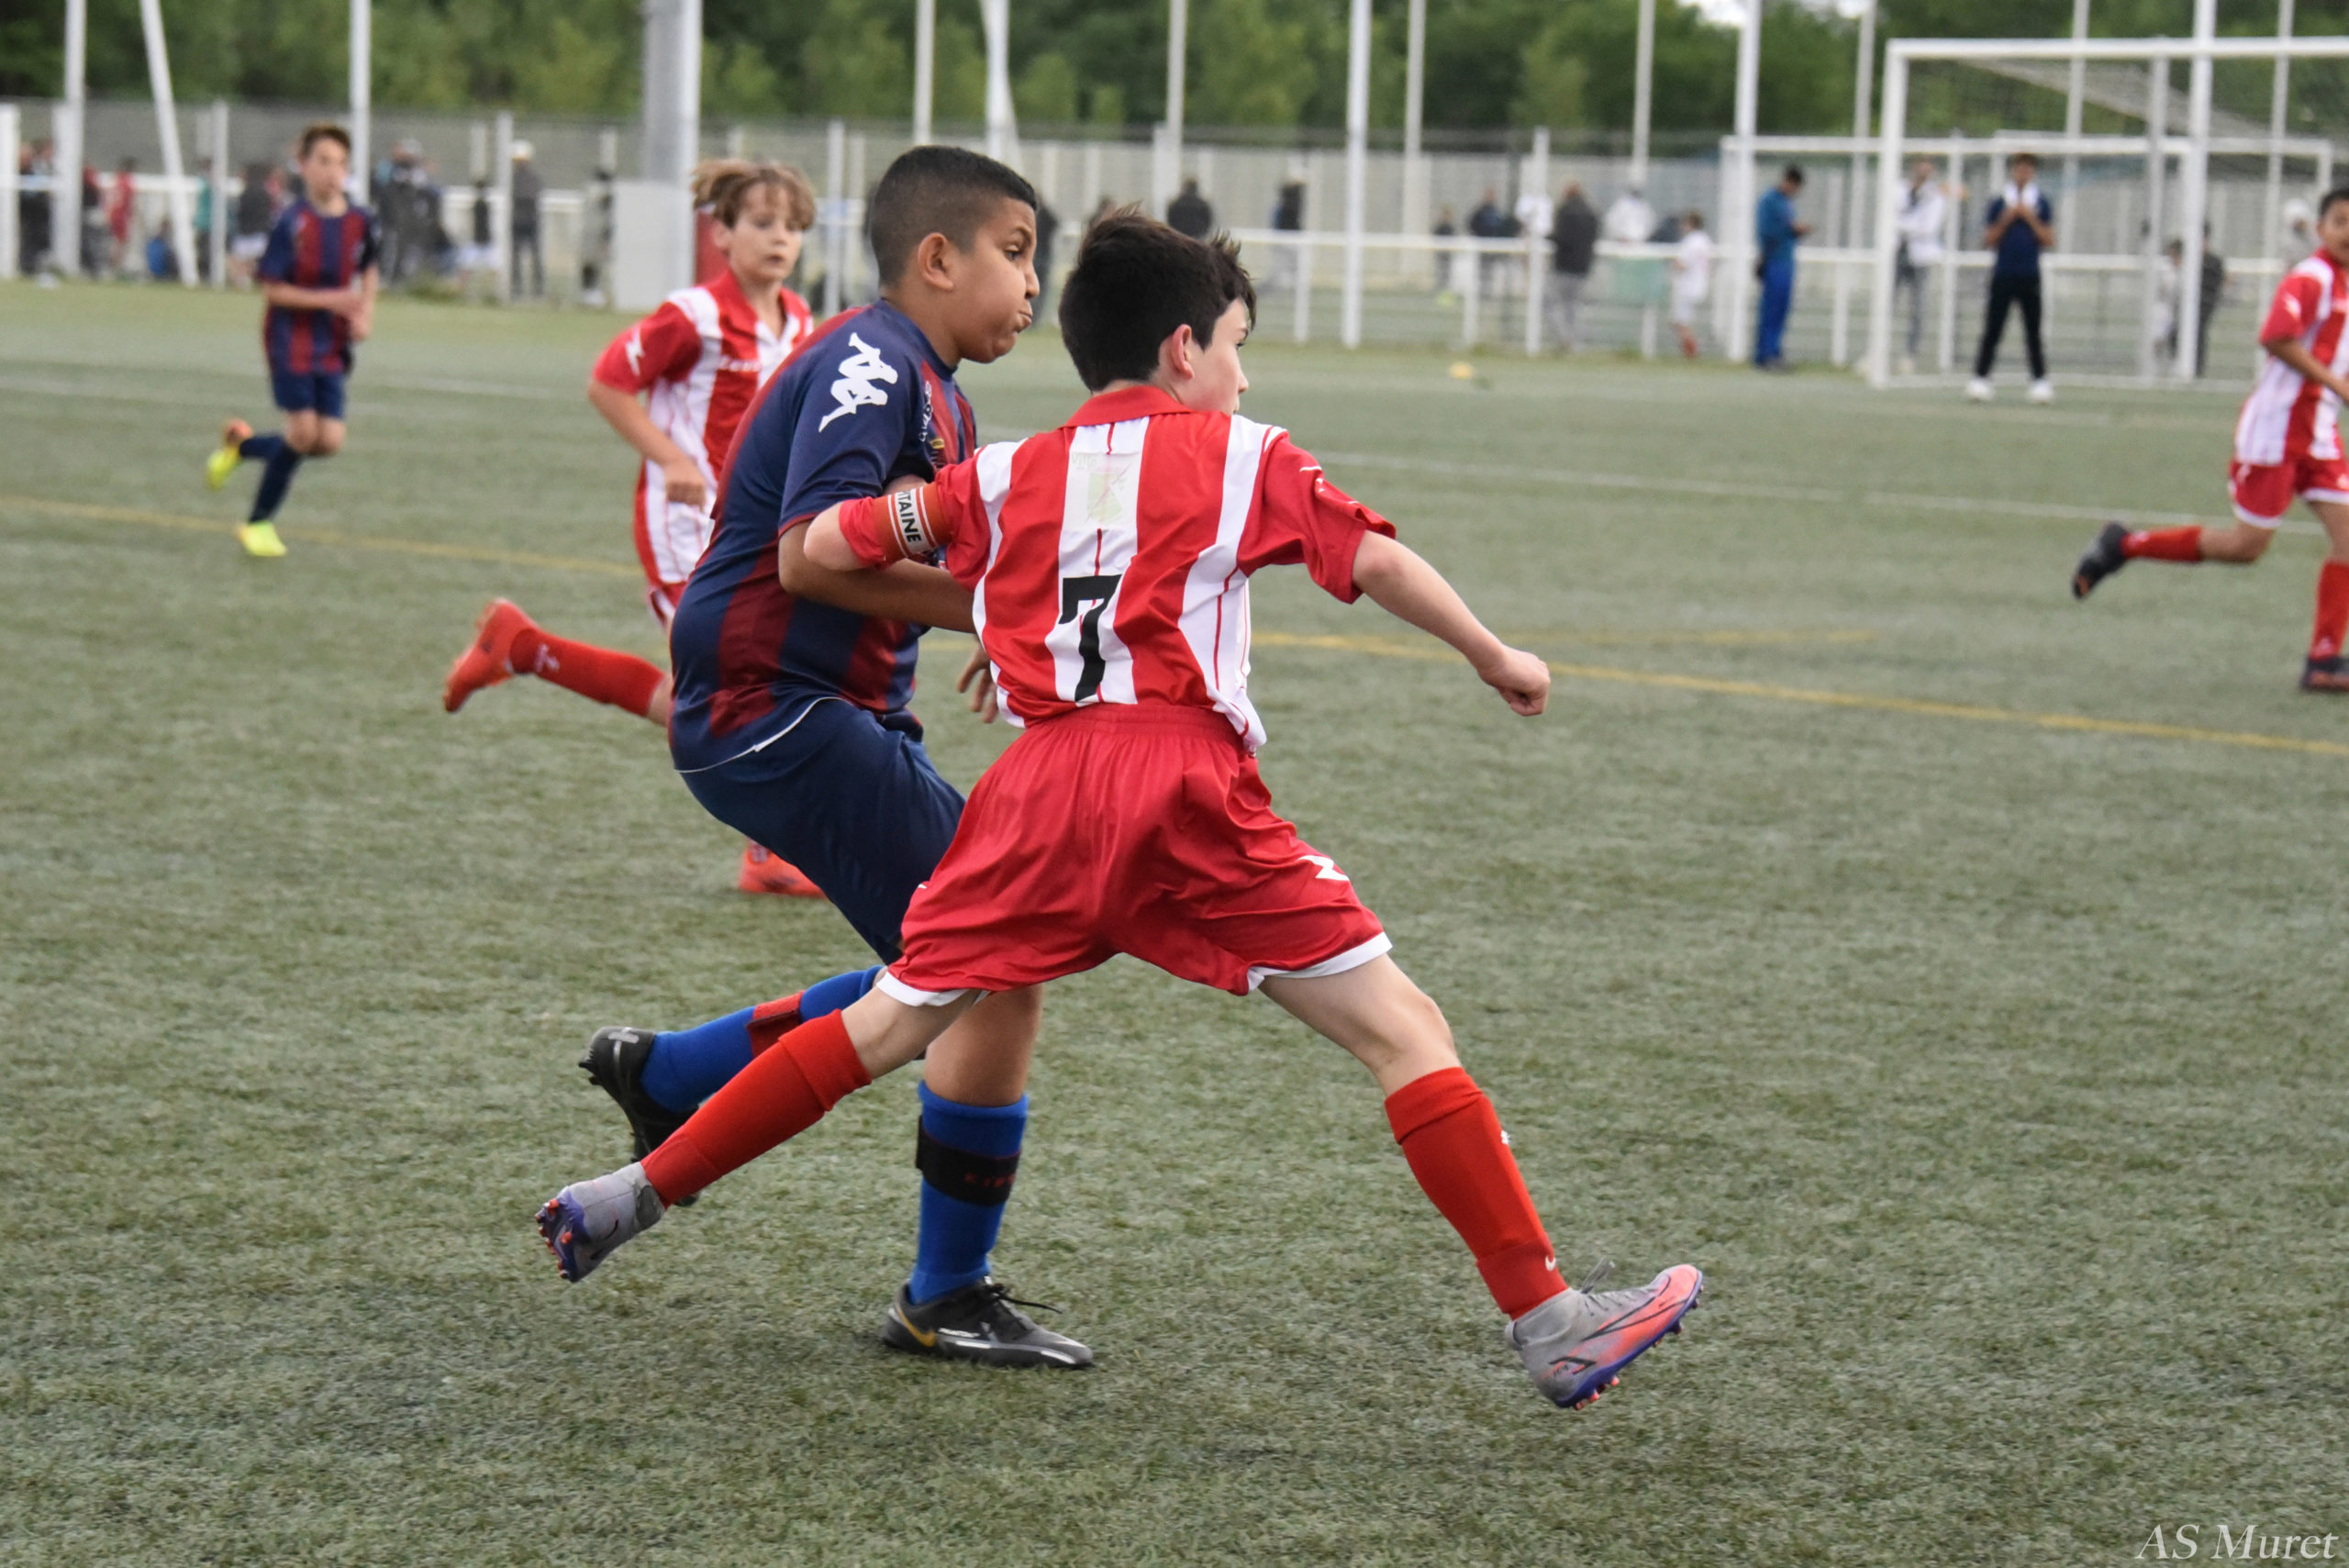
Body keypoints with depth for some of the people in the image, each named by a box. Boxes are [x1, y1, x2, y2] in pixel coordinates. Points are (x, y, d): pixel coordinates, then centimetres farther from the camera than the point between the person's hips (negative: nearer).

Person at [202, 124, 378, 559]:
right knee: (303, 431, -11)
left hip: (333, 347, 5)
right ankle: (258, 522, 9)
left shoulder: (360, 222, 1)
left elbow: (367, 271, 20)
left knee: (329, 441, -4)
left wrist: (365, 313, 3)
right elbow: (271, 289, -13)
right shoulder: (292, 222, -14)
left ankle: (241, 444, 22)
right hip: (291, 339, -5)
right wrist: (329, 299, -20)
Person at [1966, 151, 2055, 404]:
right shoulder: (1999, 205, 5)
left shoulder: (2041, 205, 7)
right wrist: (2006, 220, -8)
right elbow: (1988, 241, 3)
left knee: (2033, 332, 2)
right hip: (2003, 275, 0)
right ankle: (1980, 379, -1)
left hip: (2030, 276, 0)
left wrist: (2030, 219, -8)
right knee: (1992, 329, -3)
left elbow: (2049, 240, 1)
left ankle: (2040, 381, 4)